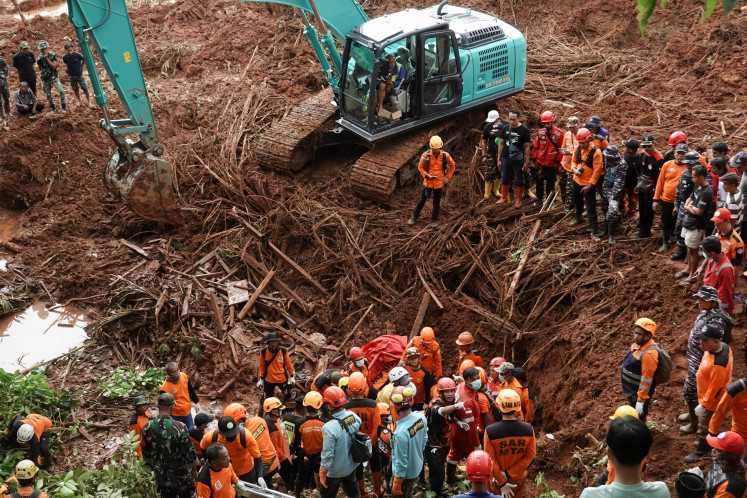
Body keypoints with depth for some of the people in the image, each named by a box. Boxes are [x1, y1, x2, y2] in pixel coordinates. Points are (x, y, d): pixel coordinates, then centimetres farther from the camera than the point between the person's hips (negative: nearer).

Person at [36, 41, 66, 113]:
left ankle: (63, 106, -1)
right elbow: (40, 69, 14)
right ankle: (52, 107, 29)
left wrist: (47, 58, -20)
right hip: (45, 79, 3)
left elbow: (54, 66, -16)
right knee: (48, 94, 10)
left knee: (61, 91, -16)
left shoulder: (53, 55, -7)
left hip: (54, 77, -2)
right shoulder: (39, 58, -2)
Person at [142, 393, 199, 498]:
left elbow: (146, 454, 2)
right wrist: (194, 467, 2)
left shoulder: (147, 428, -12)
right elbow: (189, 451, -15)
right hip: (180, 473, -4)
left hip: (161, 474, 4)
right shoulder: (179, 427, -25)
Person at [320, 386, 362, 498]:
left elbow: (327, 455, -27)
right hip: (352, 466, 5)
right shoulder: (353, 416, -16)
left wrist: (322, 475, -15)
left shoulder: (330, 428, -33)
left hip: (335, 471, -5)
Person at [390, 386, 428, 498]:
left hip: (405, 474, -6)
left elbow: (401, 463, -28)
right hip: (418, 467, 6)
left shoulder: (401, 432, -38)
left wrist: (396, 484, -14)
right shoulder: (421, 417, -17)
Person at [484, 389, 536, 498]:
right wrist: (509, 474, -12)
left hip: (497, 478, -1)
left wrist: (502, 483, -12)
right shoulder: (528, 429, -19)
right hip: (519, 478, 2)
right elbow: (530, 457, -13)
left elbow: (490, 461, -21)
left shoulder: (490, 431, -25)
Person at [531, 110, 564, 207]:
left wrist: (558, 161, -8)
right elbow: (536, 147, 10)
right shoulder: (540, 132, 3)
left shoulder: (559, 133, -8)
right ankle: (539, 199, 28)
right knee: (539, 182, 14)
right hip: (541, 163, 4)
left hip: (552, 164, -4)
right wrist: (534, 158, 6)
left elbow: (561, 149, -6)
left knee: (550, 184, 5)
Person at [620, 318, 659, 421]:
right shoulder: (638, 343, -3)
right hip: (631, 390, 9)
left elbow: (647, 379, -29)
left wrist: (641, 401, -25)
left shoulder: (649, 354, -32)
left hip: (639, 392, -9)